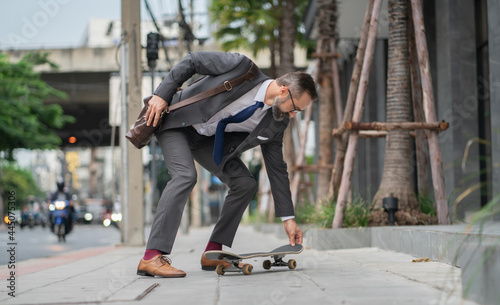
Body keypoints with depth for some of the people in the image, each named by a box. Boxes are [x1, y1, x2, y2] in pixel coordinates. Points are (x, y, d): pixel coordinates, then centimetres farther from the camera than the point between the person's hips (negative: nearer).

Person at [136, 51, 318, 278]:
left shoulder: (274, 123, -11)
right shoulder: (243, 67, -28)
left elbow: (277, 168, -3)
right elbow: (191, 61, -18)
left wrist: (288, 218, -4)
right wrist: (161, 95, -24)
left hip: (208, 139, 6)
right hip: (176, 119, -6)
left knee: (245, 184, -7)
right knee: (185, 176, -28)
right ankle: (152, 257, -30)